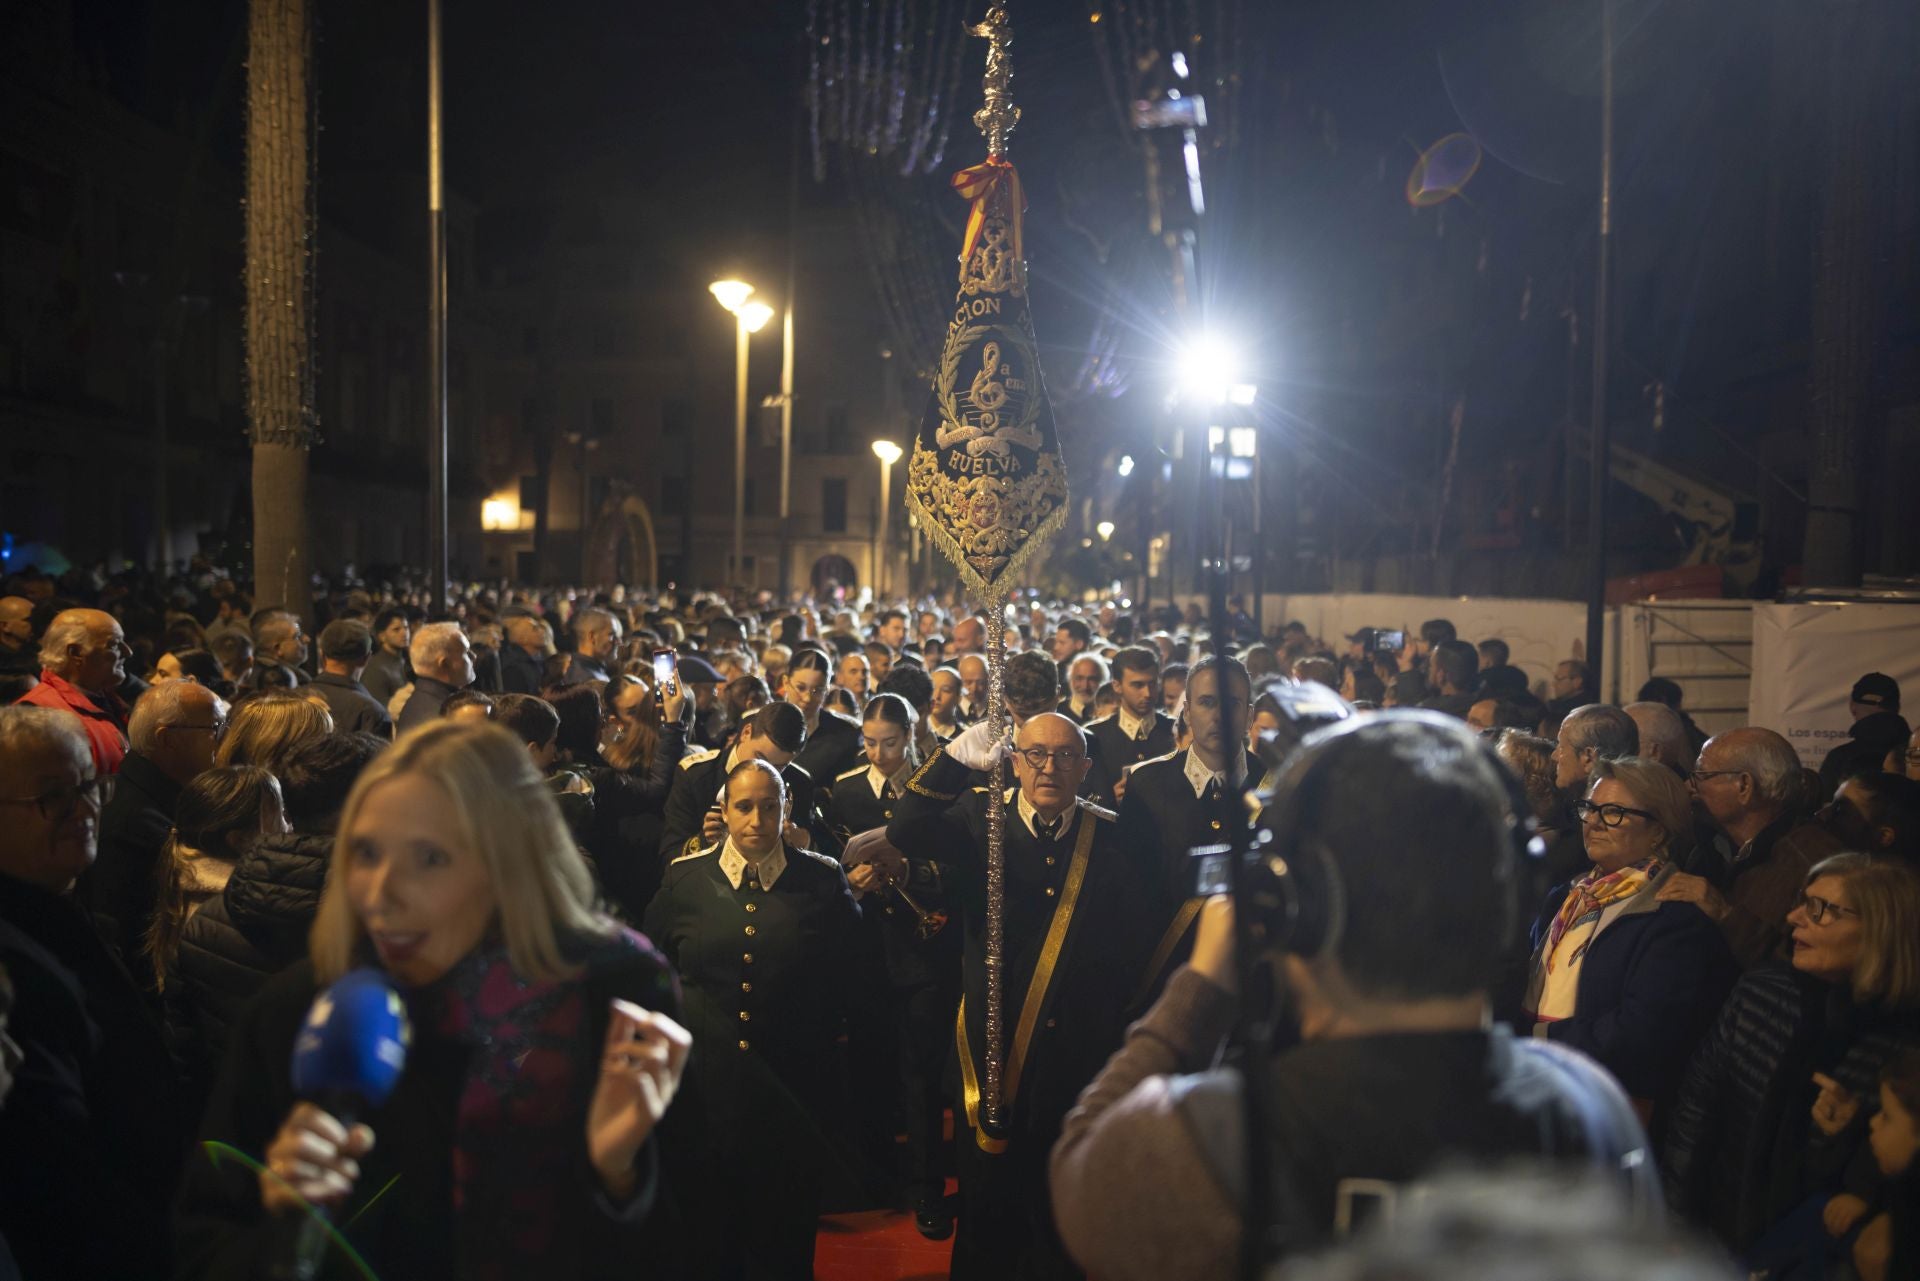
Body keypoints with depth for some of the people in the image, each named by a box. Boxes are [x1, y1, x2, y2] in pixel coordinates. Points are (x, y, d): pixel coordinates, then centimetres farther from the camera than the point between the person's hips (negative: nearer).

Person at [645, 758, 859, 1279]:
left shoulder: (822, 880, -4)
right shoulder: (686, 877, -1)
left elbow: (849, 971, 4)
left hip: (790, 1081, -1)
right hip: (704, 1081, 1)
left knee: (786, 1234, 13)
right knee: (707, 1226, 16)